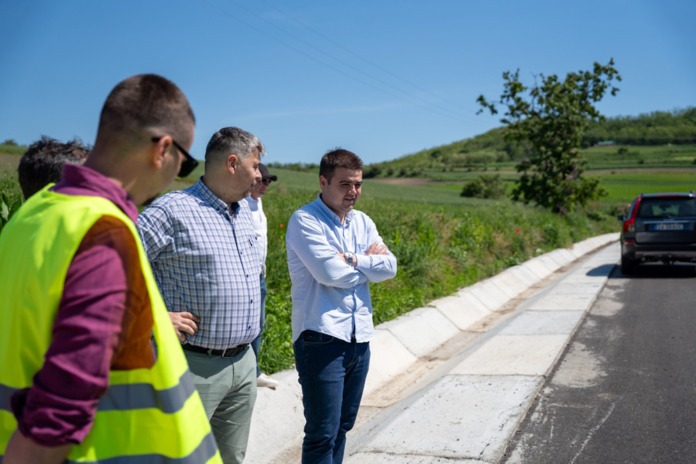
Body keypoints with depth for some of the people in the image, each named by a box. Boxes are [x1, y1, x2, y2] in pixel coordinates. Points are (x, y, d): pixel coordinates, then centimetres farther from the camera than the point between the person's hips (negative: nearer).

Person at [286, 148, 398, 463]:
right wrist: (369, 262, -4)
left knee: (342, 426, 16)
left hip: (360, 337, 7)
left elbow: (389, 268, 0)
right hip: (321, 338, -7)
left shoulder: (363, 222, 12)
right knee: (323, 433, -2)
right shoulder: (305, 220, -8)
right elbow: (330, 272, -20)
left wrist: (350, 259, -13)